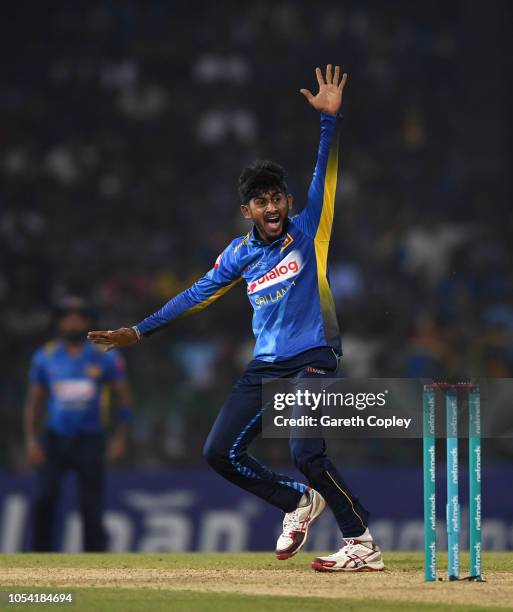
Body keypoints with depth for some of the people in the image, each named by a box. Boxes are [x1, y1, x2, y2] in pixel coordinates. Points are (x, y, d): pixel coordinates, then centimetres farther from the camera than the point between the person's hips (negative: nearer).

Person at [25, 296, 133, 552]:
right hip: (54, 441, 1)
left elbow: (123, 397, 7)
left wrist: (120, 437, -1)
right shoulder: (45, 357, 3)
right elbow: (34, 401, 9)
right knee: (44, 497, -14)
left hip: (89, 442, -1)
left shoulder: (104, 357, 0)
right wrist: (31, 439, -1)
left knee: (92, 507, -3)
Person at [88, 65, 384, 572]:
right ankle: (299, 503, 22)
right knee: (220, 452, 3)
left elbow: (324, 174, -11)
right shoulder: (240, 254, 8)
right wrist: (139, 331, 13)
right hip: (264, 367, 6)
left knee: (306, 452, -23)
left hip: (312, 359, -6)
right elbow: (197, 295, 14)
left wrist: (329, 119, -23)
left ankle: (362, 544, -12)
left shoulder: (306, 232, -2)